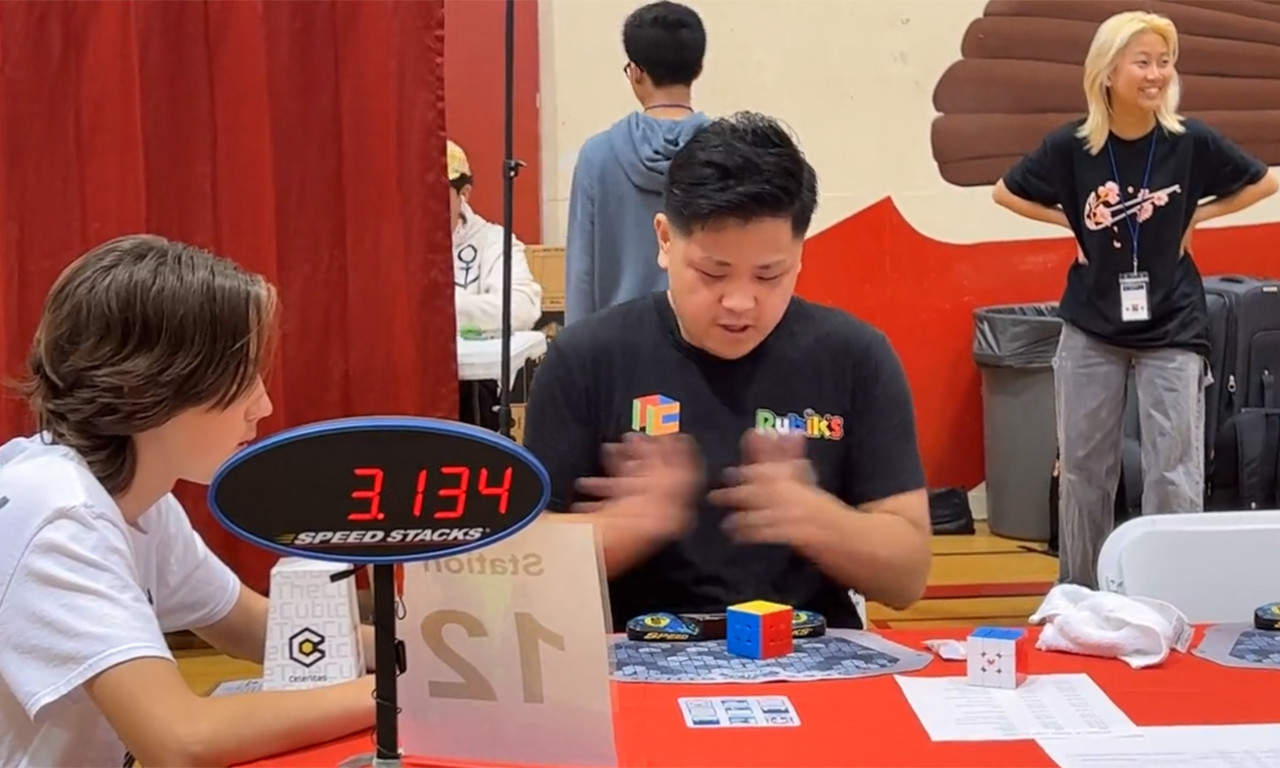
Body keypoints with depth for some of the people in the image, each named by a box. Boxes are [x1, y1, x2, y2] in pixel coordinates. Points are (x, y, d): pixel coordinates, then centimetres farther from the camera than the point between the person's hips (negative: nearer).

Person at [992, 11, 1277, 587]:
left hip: (1172, 327, -1)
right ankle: (1078, 594, 24)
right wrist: (1073, 222, -2)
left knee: (1174, 473, -2)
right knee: (1084, 465, 10)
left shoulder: (1192, 140, -9)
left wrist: (1195, 217, -2)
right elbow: (1007, 193, 7)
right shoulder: (1071, 145, -9)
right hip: (1091, 327, 1)